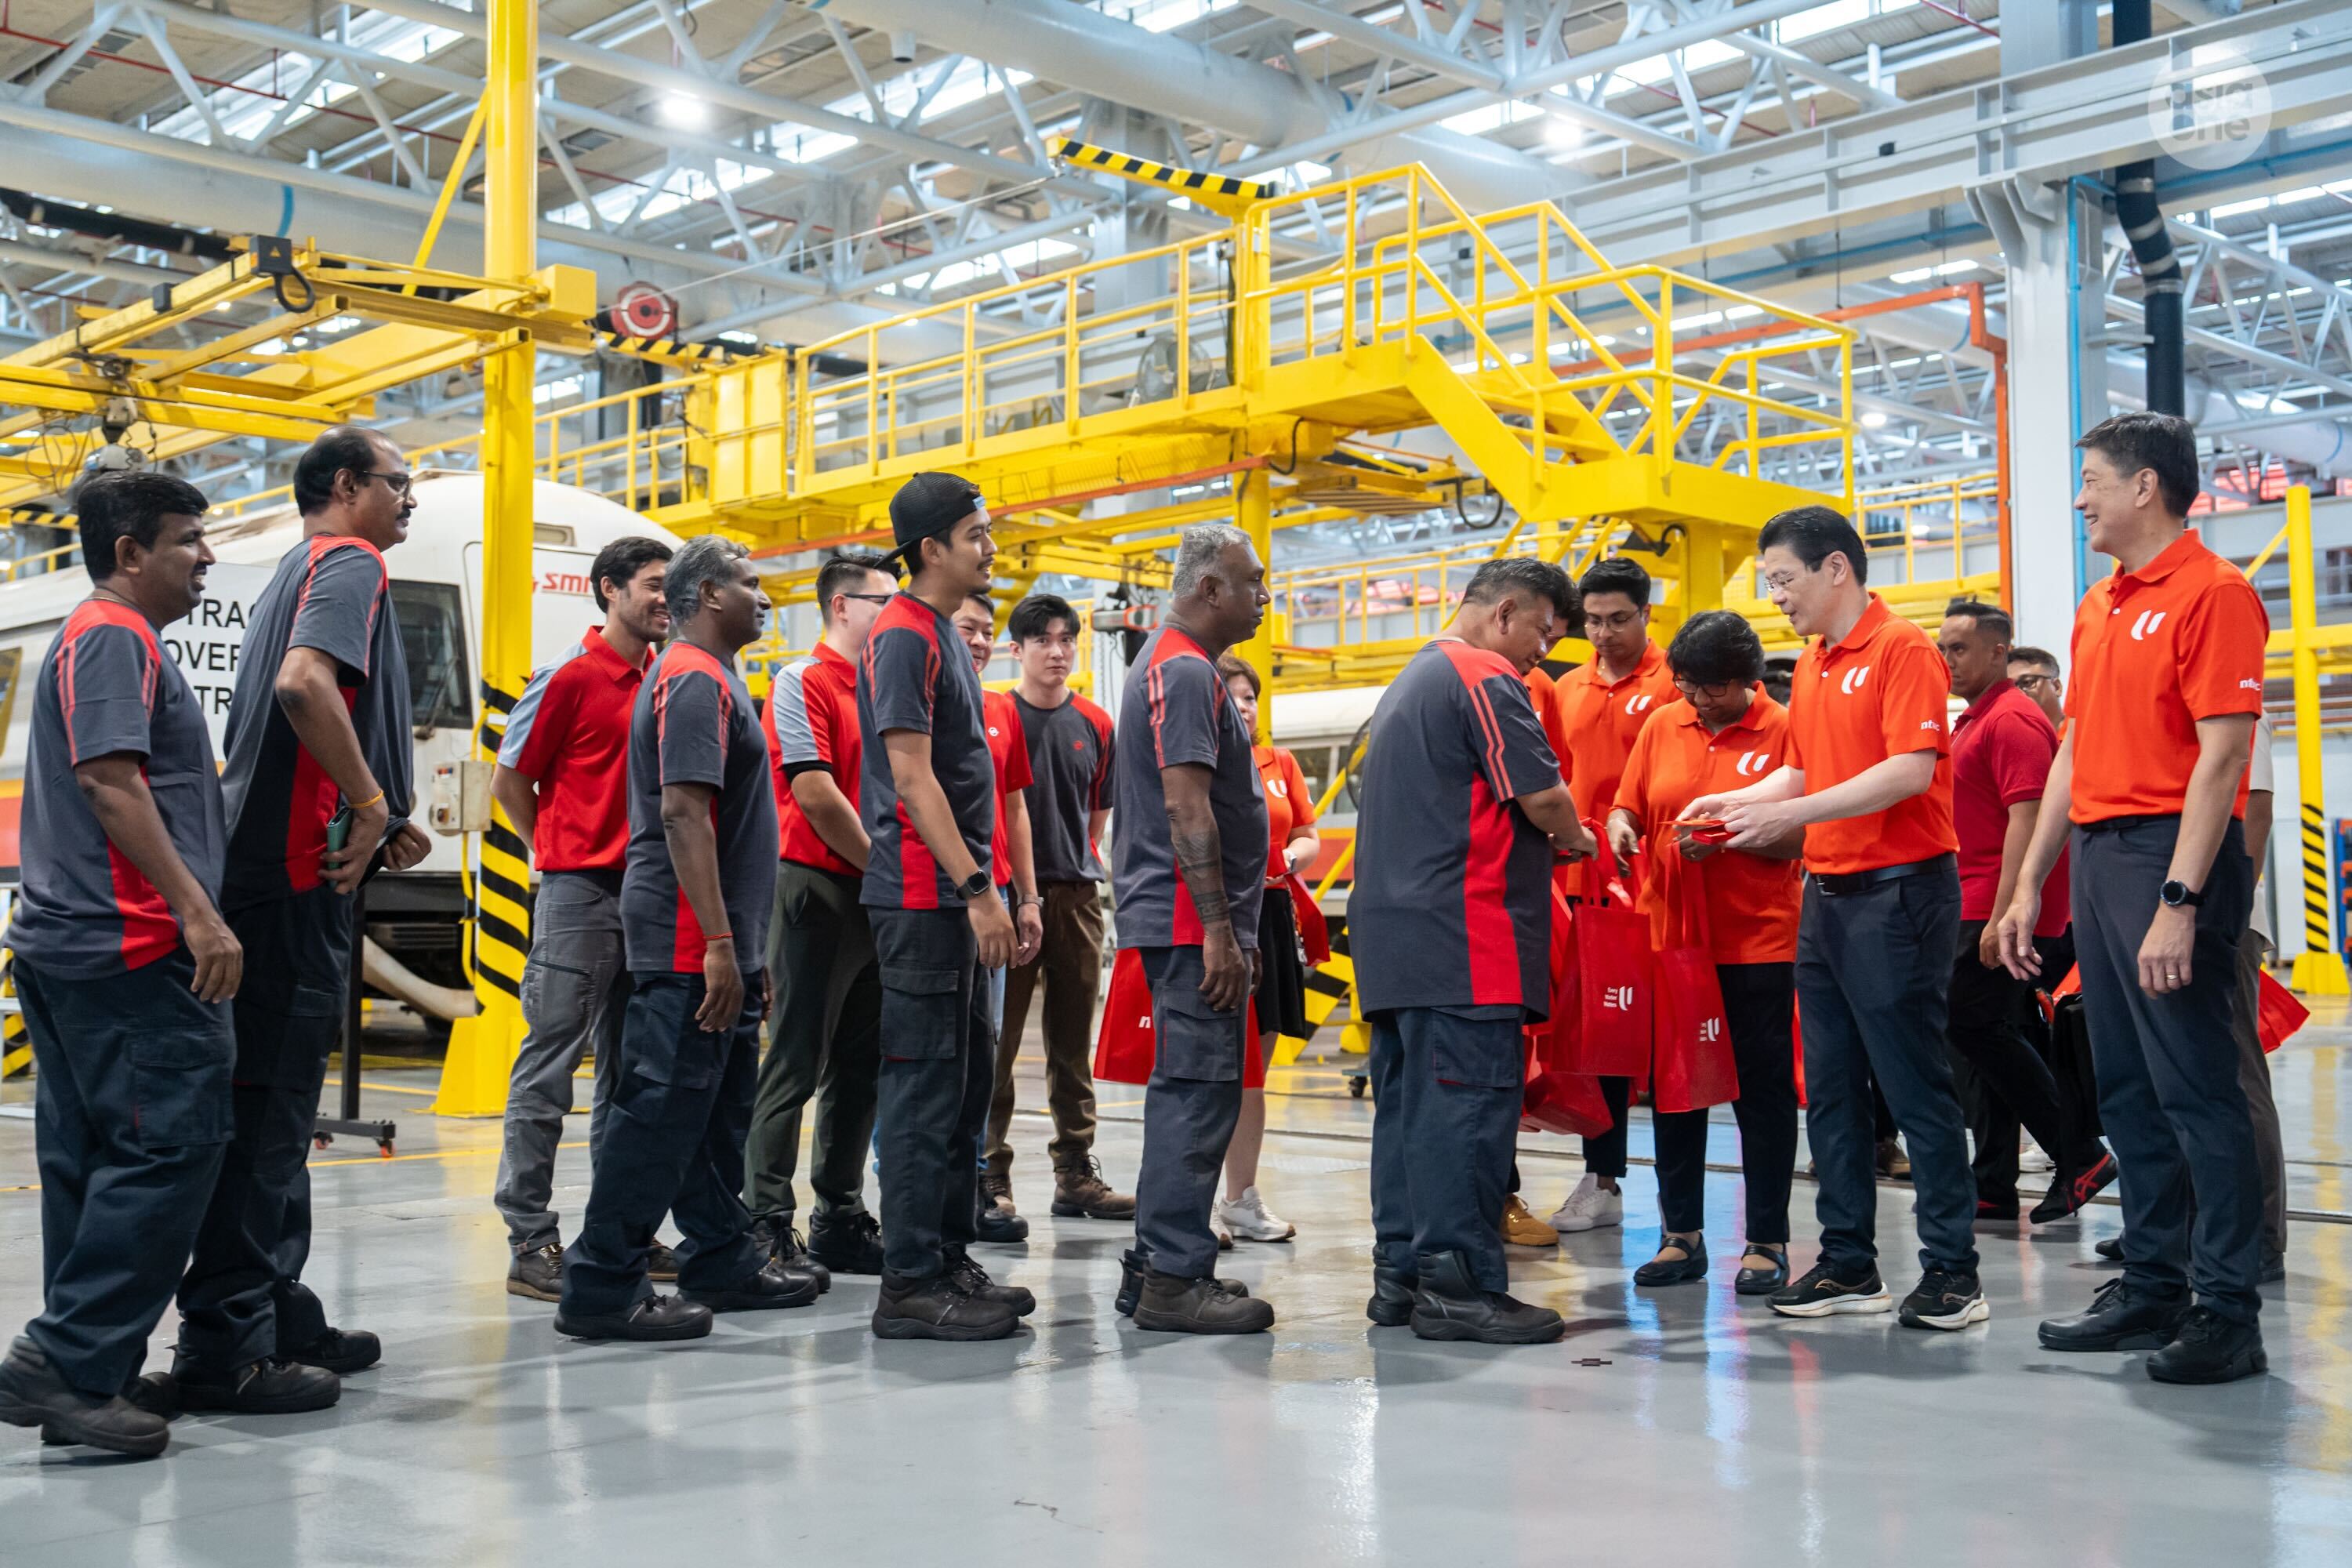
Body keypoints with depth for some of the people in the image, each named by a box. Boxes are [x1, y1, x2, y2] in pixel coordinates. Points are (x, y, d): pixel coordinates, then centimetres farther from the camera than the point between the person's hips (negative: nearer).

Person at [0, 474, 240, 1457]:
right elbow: (111, 782, -19)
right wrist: (198, 913, -23)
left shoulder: (102, 640, 23)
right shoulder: (113, 638, -8)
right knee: (171, 1141, -11)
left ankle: (87, 1375, 15)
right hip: (129, 946, -11)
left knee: (90, 1156, 11)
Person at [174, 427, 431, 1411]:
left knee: (274, 1106, 14)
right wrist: (371, 803, -16)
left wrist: (378, 821, 17)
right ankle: (224, 1348, -4)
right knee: (266, 1107, -8)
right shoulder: (351, 564, -6)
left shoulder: (299, 573, 24)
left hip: (270, 867, 10)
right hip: (297, 870, -10)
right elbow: (304, 683, -25)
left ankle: (277, 1317, 23)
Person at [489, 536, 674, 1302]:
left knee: (628, 1068, 12)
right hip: (579, 895, -7)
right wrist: (562, 854, 2)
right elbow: (509, 779, -3)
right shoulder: (572, 674, -7)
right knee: (550, 1067, -3)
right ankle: (530, 1242, 2)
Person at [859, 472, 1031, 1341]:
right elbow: (912, 778, -18)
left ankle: (949, 1260, 21)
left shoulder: (941, 636, 18)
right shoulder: (903, 636, -12)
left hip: (950, 895, 10)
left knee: (968, 1076, 13)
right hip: (923, 895, -10)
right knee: (926, 1082, -7)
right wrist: (976, 889, -21)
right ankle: (910, 1285, -2)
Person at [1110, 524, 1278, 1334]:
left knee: (1187, 1092, 13)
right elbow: (1187, 808, -21)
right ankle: (1174, 1279, -5)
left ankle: (1157, 1265, 19)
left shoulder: (1171, 665, 20)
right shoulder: (1185, 672, -13)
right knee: (1198, 1093, -9)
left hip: (1194, 921, 11)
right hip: (1191, 920, -11)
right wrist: (1218, 928, -22)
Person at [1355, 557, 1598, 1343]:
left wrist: (1544, 836, 19)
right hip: (1463, 937, -10)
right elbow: (1543, 796, -14)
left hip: (1392, 931, 10)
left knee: (1408, 1098, 11)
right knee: (1469, 1102, -7)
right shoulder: (1485, 679, -9)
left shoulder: (1411, 681, 22)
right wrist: (1575, 839, 6)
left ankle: (1401, 1273, 15)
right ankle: (1458, 1285, -6)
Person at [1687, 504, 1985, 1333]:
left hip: (1898, 890, -9)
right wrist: (1736, 801, 3)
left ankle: (1952, 1271, 4)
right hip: (1825, 892, 9)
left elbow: (1912, 769, -20)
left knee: (1916, 1086, -4)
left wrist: (1792, 814, -22)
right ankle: (1848, 1264, 18)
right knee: (1831, 1091, 10)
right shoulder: (1811, 666, 16)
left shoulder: (1902, 649, -10)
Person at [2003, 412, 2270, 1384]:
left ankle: (2228, 1311, 1)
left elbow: (2222, 757, -16)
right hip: (2097, 853, 9)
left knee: (2196, 1087, -6)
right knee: (2127, 1088, 12)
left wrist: (2179, 903, -22)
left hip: (2173, 855, -9)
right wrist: (2030, 886, 16)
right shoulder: (2099, 606, 17)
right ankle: (2153, 1285, 22)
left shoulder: (2212, 593, -9)